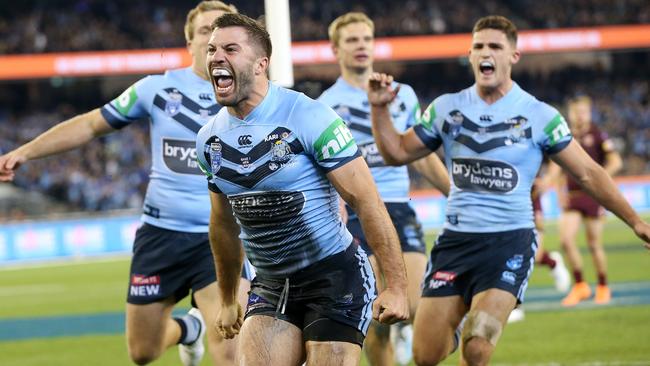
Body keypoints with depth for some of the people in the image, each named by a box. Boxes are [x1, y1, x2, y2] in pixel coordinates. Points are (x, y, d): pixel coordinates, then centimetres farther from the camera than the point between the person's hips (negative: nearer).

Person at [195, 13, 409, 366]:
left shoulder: (307, 117, -16)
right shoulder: (209, 139, 4)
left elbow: (366, 201, -16)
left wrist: (396, 286, -20)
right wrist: (227, 300, 24)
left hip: (335, 274, -5)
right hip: (271, 286, 5)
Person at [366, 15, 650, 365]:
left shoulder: (539, 116, -1)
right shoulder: (446, 108, 7)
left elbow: (588, 174, 3)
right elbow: (397, 153, 14)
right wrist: (379, 109, 0)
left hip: (510, 241, -3)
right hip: (455, 239, 3)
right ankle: (452, 332, 32)